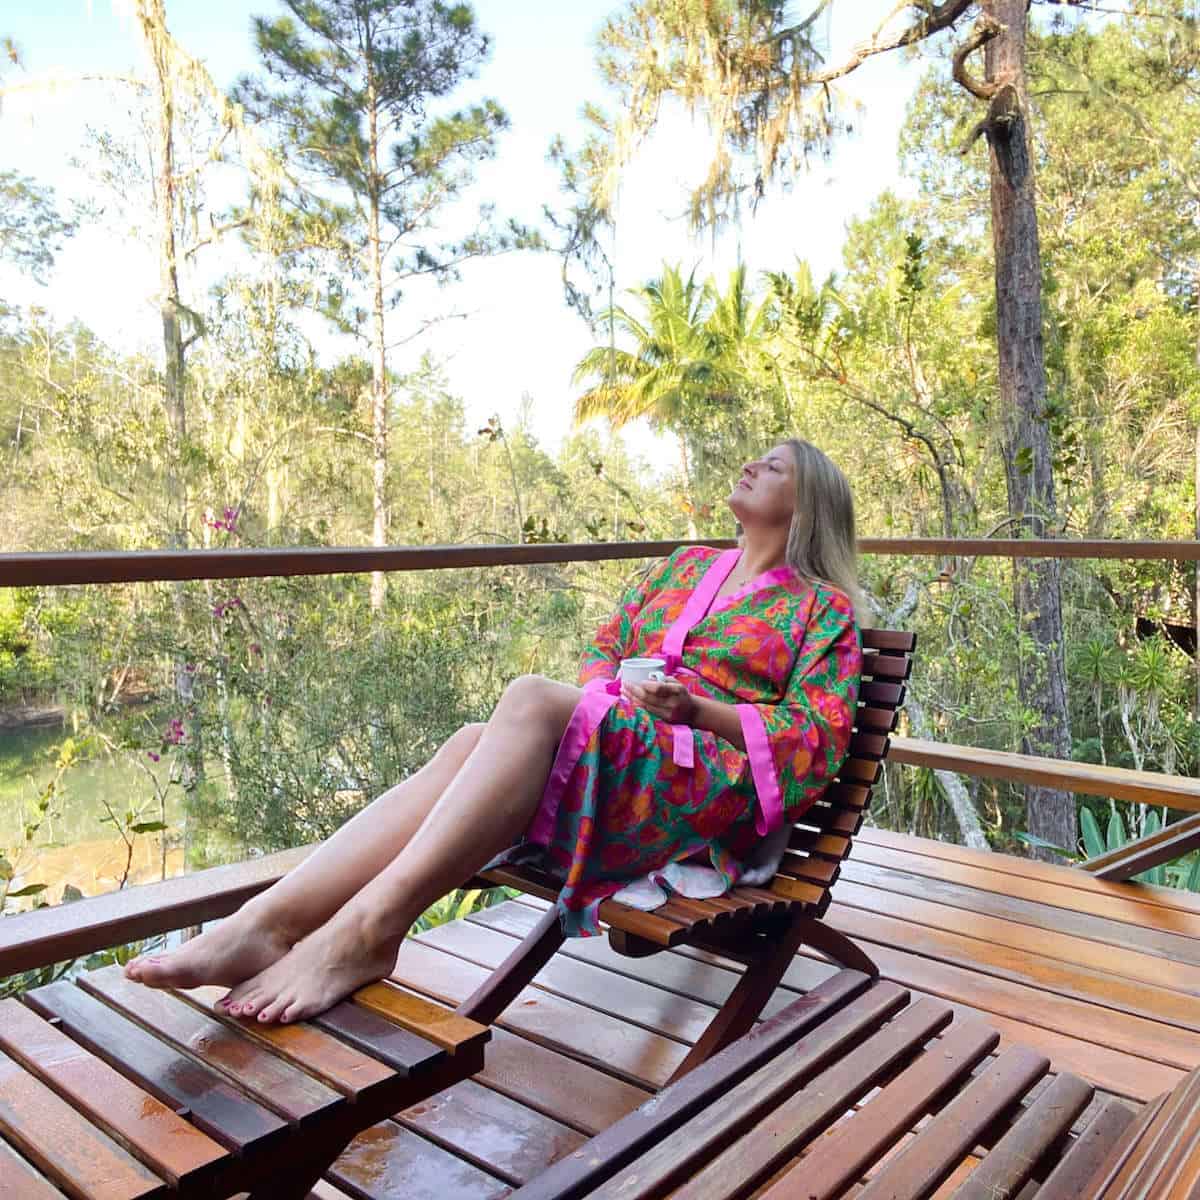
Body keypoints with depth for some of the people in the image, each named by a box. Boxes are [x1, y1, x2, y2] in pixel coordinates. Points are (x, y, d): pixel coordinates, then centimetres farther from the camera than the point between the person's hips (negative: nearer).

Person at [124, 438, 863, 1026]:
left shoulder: (824, 610, 11)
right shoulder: (685, 567, 27)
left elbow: (817, 739, 0)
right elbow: (605, 649, 26)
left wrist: (695, 708, -13)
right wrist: (608, 693, 1)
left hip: (714, 785, -5)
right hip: (608, 753, 5)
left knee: (533, 698, -34)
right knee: (475, 743, -29)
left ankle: (366, 930, -41)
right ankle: (268, 921, -40)